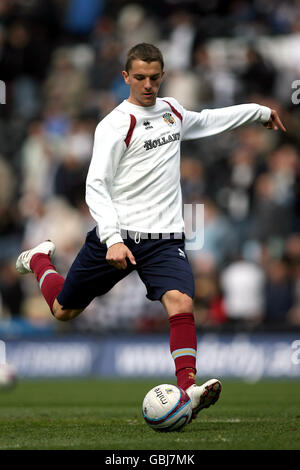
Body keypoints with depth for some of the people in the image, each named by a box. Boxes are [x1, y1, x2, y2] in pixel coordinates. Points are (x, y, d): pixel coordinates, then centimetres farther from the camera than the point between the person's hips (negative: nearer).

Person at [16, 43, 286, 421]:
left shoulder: (171, 111, 12)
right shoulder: (115, 124, -9)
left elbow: (207, 120, 36)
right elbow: (96, 186, -15)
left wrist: (259, 112, 42)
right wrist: (112, 239, -27)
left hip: (164, 238, 4)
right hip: (117, 235, -3)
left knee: (181, 304, -23)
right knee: (64, 310, 12)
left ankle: (188, 390, -29)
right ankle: (39, 260, 44)